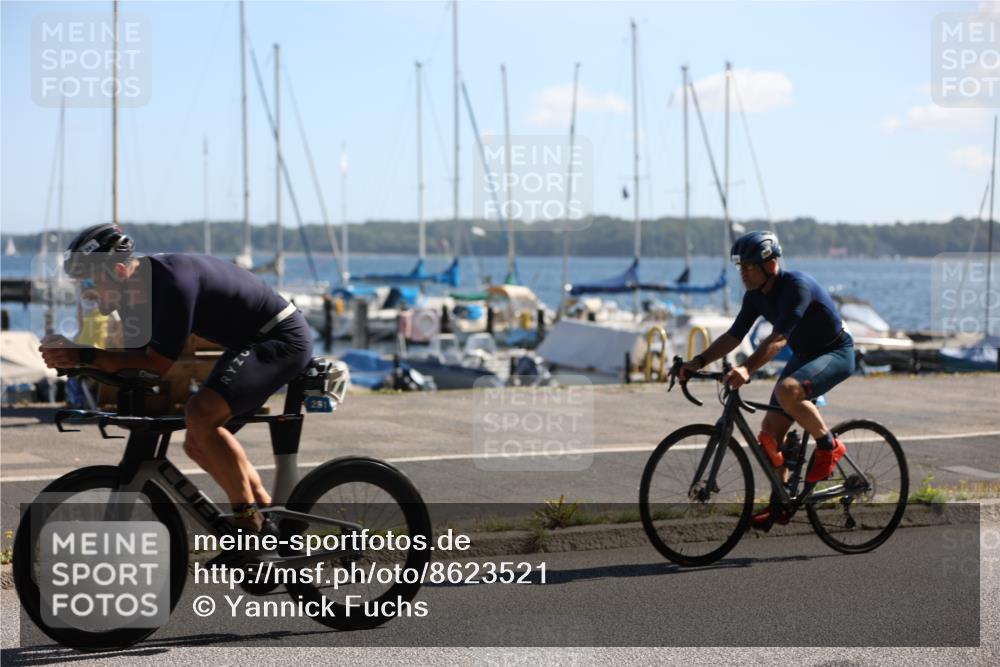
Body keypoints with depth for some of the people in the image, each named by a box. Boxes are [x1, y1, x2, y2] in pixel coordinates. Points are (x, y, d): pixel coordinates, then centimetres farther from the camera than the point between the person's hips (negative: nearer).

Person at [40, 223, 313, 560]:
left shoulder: (174, 281, -27)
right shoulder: (139, 289, 1)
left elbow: (158, 363, -25)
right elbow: (133, 359, 4)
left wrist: (85, 355, -25)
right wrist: (72, 358, -12)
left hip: (283, 339, -10)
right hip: (250, 344, 10)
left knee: (200, 414, -26)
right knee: (199, 444, 8)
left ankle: (251, 527, -15)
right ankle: (270, 524, 17)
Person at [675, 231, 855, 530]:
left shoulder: (797, 285, -28)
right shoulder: (756, 295, -3)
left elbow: (778, 338, -38)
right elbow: (734, 335, -1)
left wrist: (747, 368, -50)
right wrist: (699, 361, -15)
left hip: (836, 353, -8)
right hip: (804, 355, 8)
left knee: (787, 390, -36)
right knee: (771, 430, 0)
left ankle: (829, 445, -14)